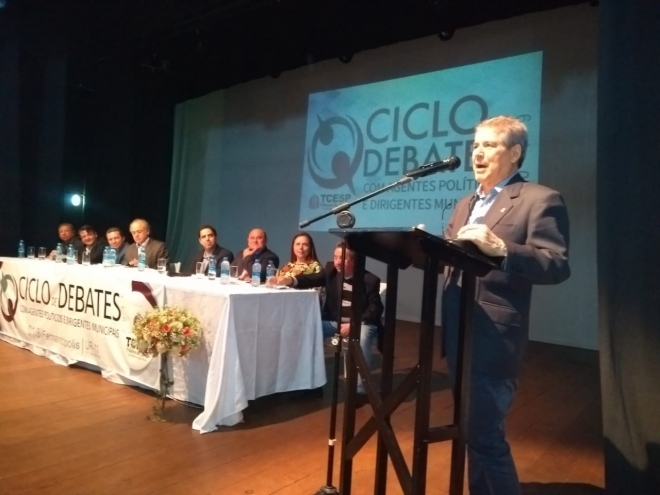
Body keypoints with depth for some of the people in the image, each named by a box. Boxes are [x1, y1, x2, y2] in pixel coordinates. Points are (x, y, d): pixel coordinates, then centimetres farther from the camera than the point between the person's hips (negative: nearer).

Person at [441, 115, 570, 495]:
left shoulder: (540, 200, -7)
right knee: (472, 431, 20)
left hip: (494, 339, -8)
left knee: (485, 436, -3)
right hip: (458, 334, 8)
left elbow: (558, 267, -16)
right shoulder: (466, 204, 17)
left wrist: (500, 248, -30)